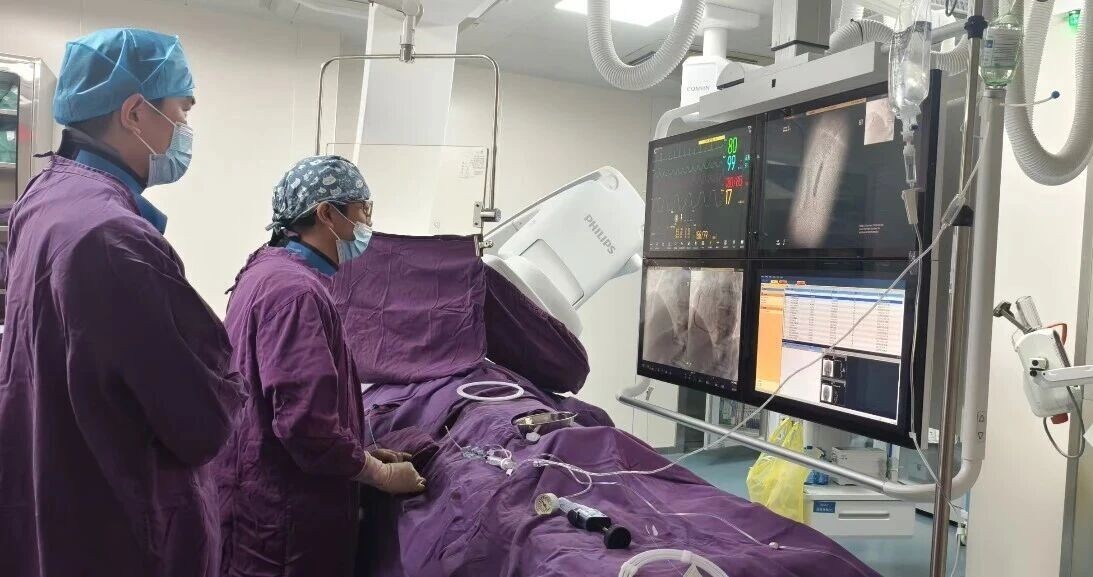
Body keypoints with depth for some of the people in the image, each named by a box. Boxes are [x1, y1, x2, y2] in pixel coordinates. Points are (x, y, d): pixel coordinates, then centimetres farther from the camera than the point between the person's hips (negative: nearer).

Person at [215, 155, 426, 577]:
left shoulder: (272, 271, 12)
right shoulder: (296, 289, -22)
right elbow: (307, 426, -28)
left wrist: (362, 454, 13)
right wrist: (381, 475, -12)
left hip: (267, 502, 10)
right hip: (285, 516, -10)